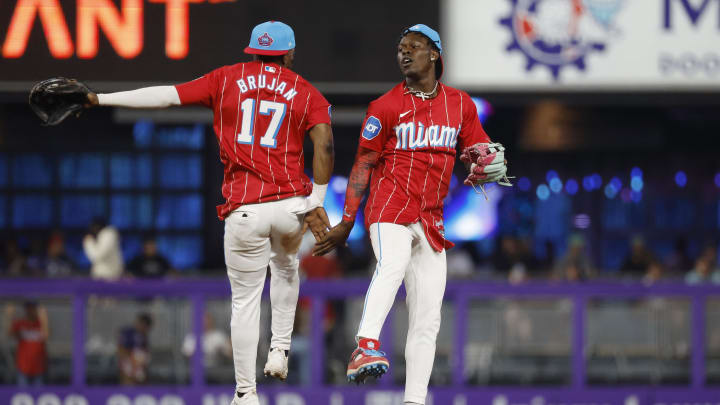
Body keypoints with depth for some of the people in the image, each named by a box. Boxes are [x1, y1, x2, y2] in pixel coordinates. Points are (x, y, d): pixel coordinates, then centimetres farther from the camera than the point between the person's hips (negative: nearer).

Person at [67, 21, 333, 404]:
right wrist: (316, 203, -4)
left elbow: (166, 95, 0)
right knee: (285, 266, 33)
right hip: (292, 206, 1)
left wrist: (101, 99, 2)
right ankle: (279, 350, 25)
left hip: (244, 211, -1)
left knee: (245, 301, 8)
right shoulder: (305, 92, 7)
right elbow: (325, 146, -8)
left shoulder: (227, 79, 7)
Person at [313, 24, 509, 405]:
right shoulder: (385, 106, 3)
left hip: (431, 221, 5)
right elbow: (363, 165, 3)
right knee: (392, 264, -37)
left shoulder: (460, 103, 13)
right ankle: (366, 346, -57)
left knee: (427, 317, 2)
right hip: (390, 206, -5)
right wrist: (346, 223, -3)